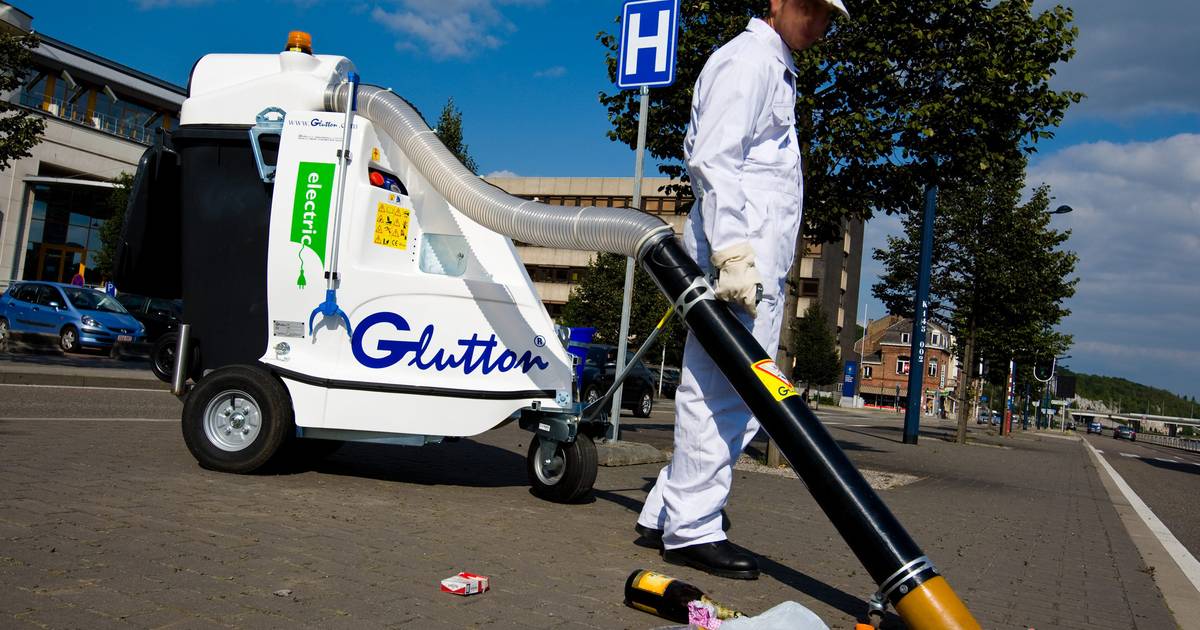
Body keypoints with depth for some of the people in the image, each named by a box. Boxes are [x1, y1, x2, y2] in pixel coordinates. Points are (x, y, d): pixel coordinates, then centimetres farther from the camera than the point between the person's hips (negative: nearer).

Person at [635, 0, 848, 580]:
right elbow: (713, 159, -15)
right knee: (720, 392, -9)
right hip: (740, 255, -10)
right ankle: (691, 528, -2)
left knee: (728, 394, 9)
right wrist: (733, 250, -24)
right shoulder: (748, 58, -3)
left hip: (757, 260, 10)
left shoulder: (776, 68, 29)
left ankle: (665, 516, 14)